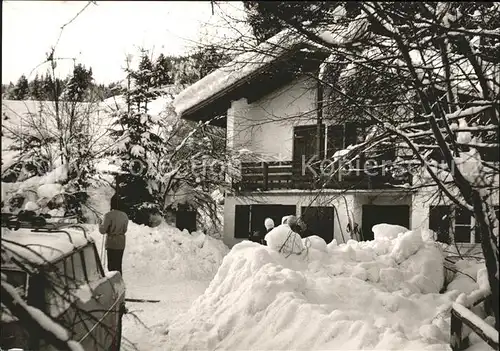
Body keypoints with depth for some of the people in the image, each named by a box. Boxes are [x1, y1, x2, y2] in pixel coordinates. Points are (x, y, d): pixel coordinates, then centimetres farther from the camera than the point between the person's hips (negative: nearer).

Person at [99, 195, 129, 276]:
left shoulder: (109, 215, -17)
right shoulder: (125, 215, -1)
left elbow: (103, 231, -13)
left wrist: (100, 225, 6)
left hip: (112, 243, -5)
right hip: (121, 243, 5)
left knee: (112, 266, 3)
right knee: (119, 265, 18)